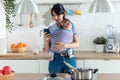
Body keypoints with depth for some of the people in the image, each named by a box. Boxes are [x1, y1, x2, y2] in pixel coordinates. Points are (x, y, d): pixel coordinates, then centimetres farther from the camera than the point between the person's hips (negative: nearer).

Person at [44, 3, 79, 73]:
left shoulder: (71, 26, 2)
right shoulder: (50, 29, 4)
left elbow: (77, 44, -2)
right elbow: (47, 50, 7)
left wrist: (65, 45, -17)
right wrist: (46, 40, -12)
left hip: (69, 59, 0)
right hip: (55, 60, 1)